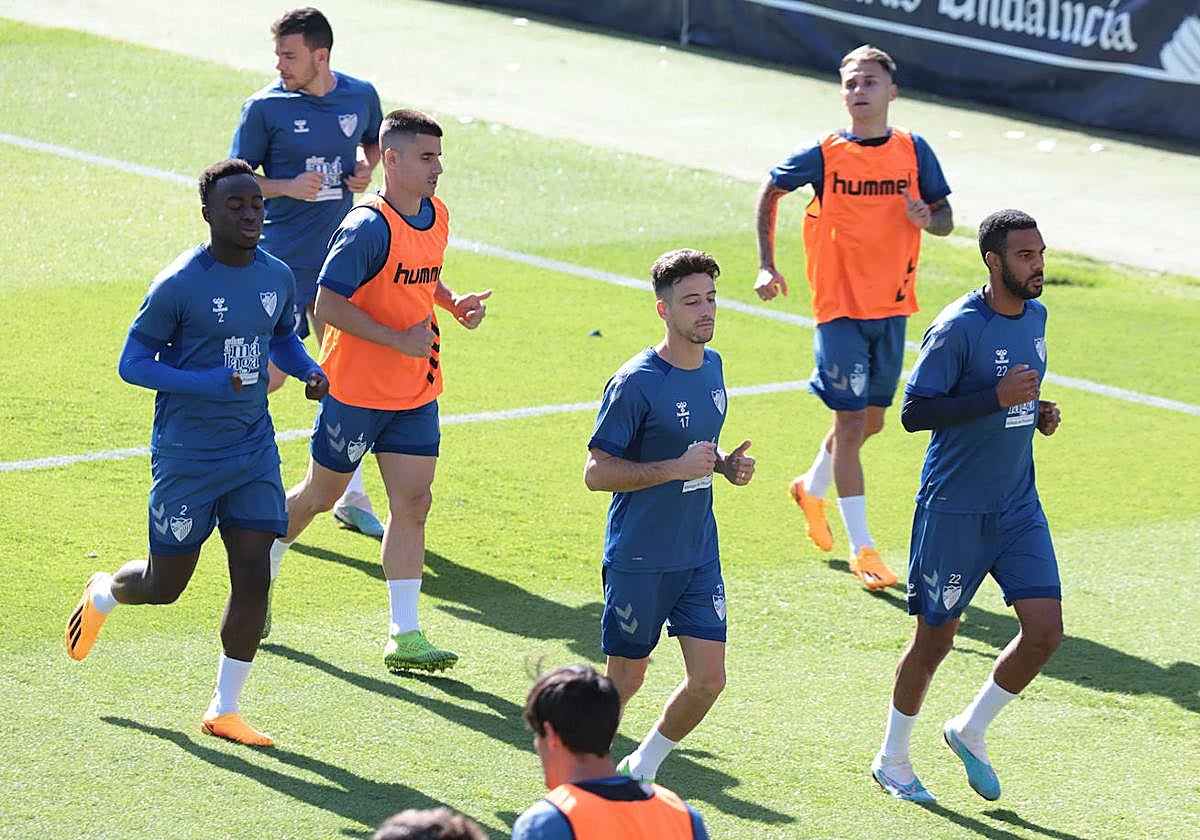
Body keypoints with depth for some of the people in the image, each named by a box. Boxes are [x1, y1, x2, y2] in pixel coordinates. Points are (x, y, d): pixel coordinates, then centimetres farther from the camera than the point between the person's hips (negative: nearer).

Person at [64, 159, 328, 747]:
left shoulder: (277, 278, 3)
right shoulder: (179, 285, -15)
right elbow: (132, 363, -12)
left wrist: (309, 371, 0)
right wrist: (206, 383, -24)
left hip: (254, 454, 5)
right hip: (186, 456, -5)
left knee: (253, 578, -5)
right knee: (165, 584, 5)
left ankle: (224, 710, 7)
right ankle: (103, 594, 41)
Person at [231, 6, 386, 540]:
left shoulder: (361, 96, 2)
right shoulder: (265, 107, -9)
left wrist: (366, 168, 2)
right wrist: (288, 187, -20)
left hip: (337, 256, 4)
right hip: (282, 259, -4)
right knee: (271, 374, -6)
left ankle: (350, 497, 14)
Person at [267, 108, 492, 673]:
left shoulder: (436, 217, 5)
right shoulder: (368, 228, -20)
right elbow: (328, 305, -22)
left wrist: (454, 304, 4)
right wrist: (400, 340, -23)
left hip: (417, 393, 7)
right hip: (358, 388, -7)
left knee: (412, 505, 0)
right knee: (320, 495, 9)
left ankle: (404, 636, 1)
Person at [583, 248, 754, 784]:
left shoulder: (712, 367, 7)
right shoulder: (636, 382, -16)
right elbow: (597, 472, -15)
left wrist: (725, 464, 3)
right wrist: (678, 468, -22)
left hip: (700, 554, 6)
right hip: (638, 558, -6)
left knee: (708, 680, 0)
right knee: (625, 680, 5)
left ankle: (641, 769, 22)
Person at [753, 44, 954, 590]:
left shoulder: (913, 151, 0)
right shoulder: (825, 156, -6)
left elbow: (946, 220, 6)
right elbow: (770, 192, 8)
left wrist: (927, 218, -19)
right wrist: (767, 266, 1)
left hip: (892, 308, 4)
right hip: (840, 308, -4)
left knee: (870, 421, 15)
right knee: (850, 423, -8)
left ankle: (812, 488, 44)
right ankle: (862, 550, -3)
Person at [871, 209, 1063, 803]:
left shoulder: (1034, 316, 7)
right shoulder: (958, 328, -17)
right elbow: (913, 412, -19)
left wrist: (1037, 411, 3)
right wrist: (997, 398, -26)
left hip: (1019, 506, 6)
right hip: (954, 510, -6)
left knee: (1045, 631, -3)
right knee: (936, 638, 4)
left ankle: (970, 731, 19)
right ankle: (892, 758, 24)